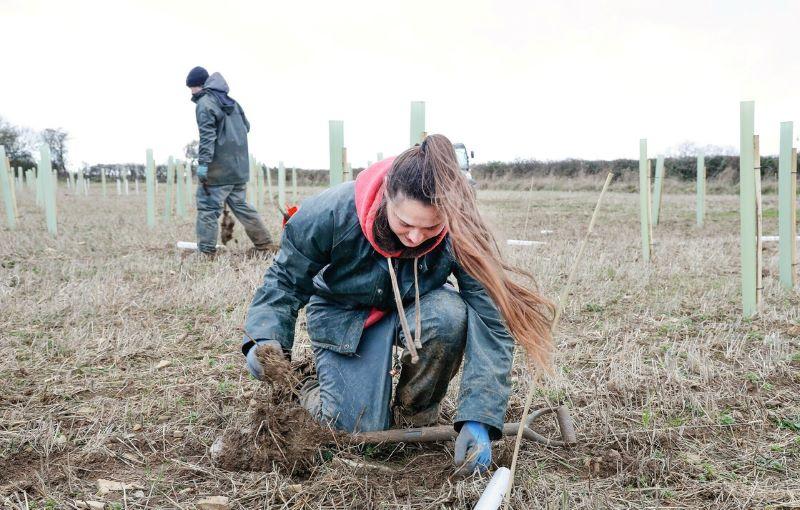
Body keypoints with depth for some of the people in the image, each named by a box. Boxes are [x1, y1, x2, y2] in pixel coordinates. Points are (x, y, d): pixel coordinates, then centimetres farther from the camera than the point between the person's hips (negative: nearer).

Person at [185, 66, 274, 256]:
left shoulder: (205, 103, -9)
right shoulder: (231, 102, 16)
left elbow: (207, 135, -19)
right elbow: (246, 126, 22)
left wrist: (203, 162, -22)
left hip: (219, 169, -8)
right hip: (239, 166, 8)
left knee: (208, 207, -5)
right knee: (239, 204, 17)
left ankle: (206, 251, -7)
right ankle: (264, 243, 18)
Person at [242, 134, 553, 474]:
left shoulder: (461, 232, -32)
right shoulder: (332, 213, -32)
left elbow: (491, 322, -33)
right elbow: (286, 280, -15)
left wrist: (478, 420, -42)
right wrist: (267, 336, -33)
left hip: (413, 308, 2)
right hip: (345, 317, -1)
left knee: (450, 314, -35)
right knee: (361, 430, -17)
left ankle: (415, 415, -6)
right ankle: (316, 391, 21)